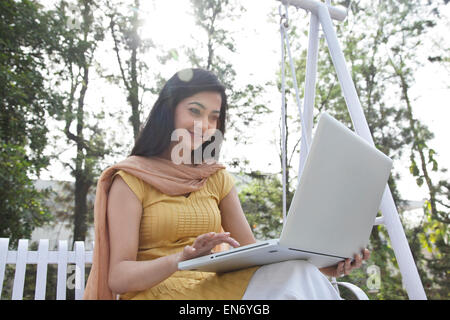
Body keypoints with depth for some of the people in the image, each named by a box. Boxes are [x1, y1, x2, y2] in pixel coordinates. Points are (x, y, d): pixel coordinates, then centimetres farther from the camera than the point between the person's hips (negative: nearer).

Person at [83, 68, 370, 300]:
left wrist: (320, 264, -11)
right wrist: (180, 259, -28)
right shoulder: (131, 179, 0)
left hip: (214, 291, 5)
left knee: (292, 271, -27)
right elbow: (118, 277, -9)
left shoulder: (216, 177, 15)